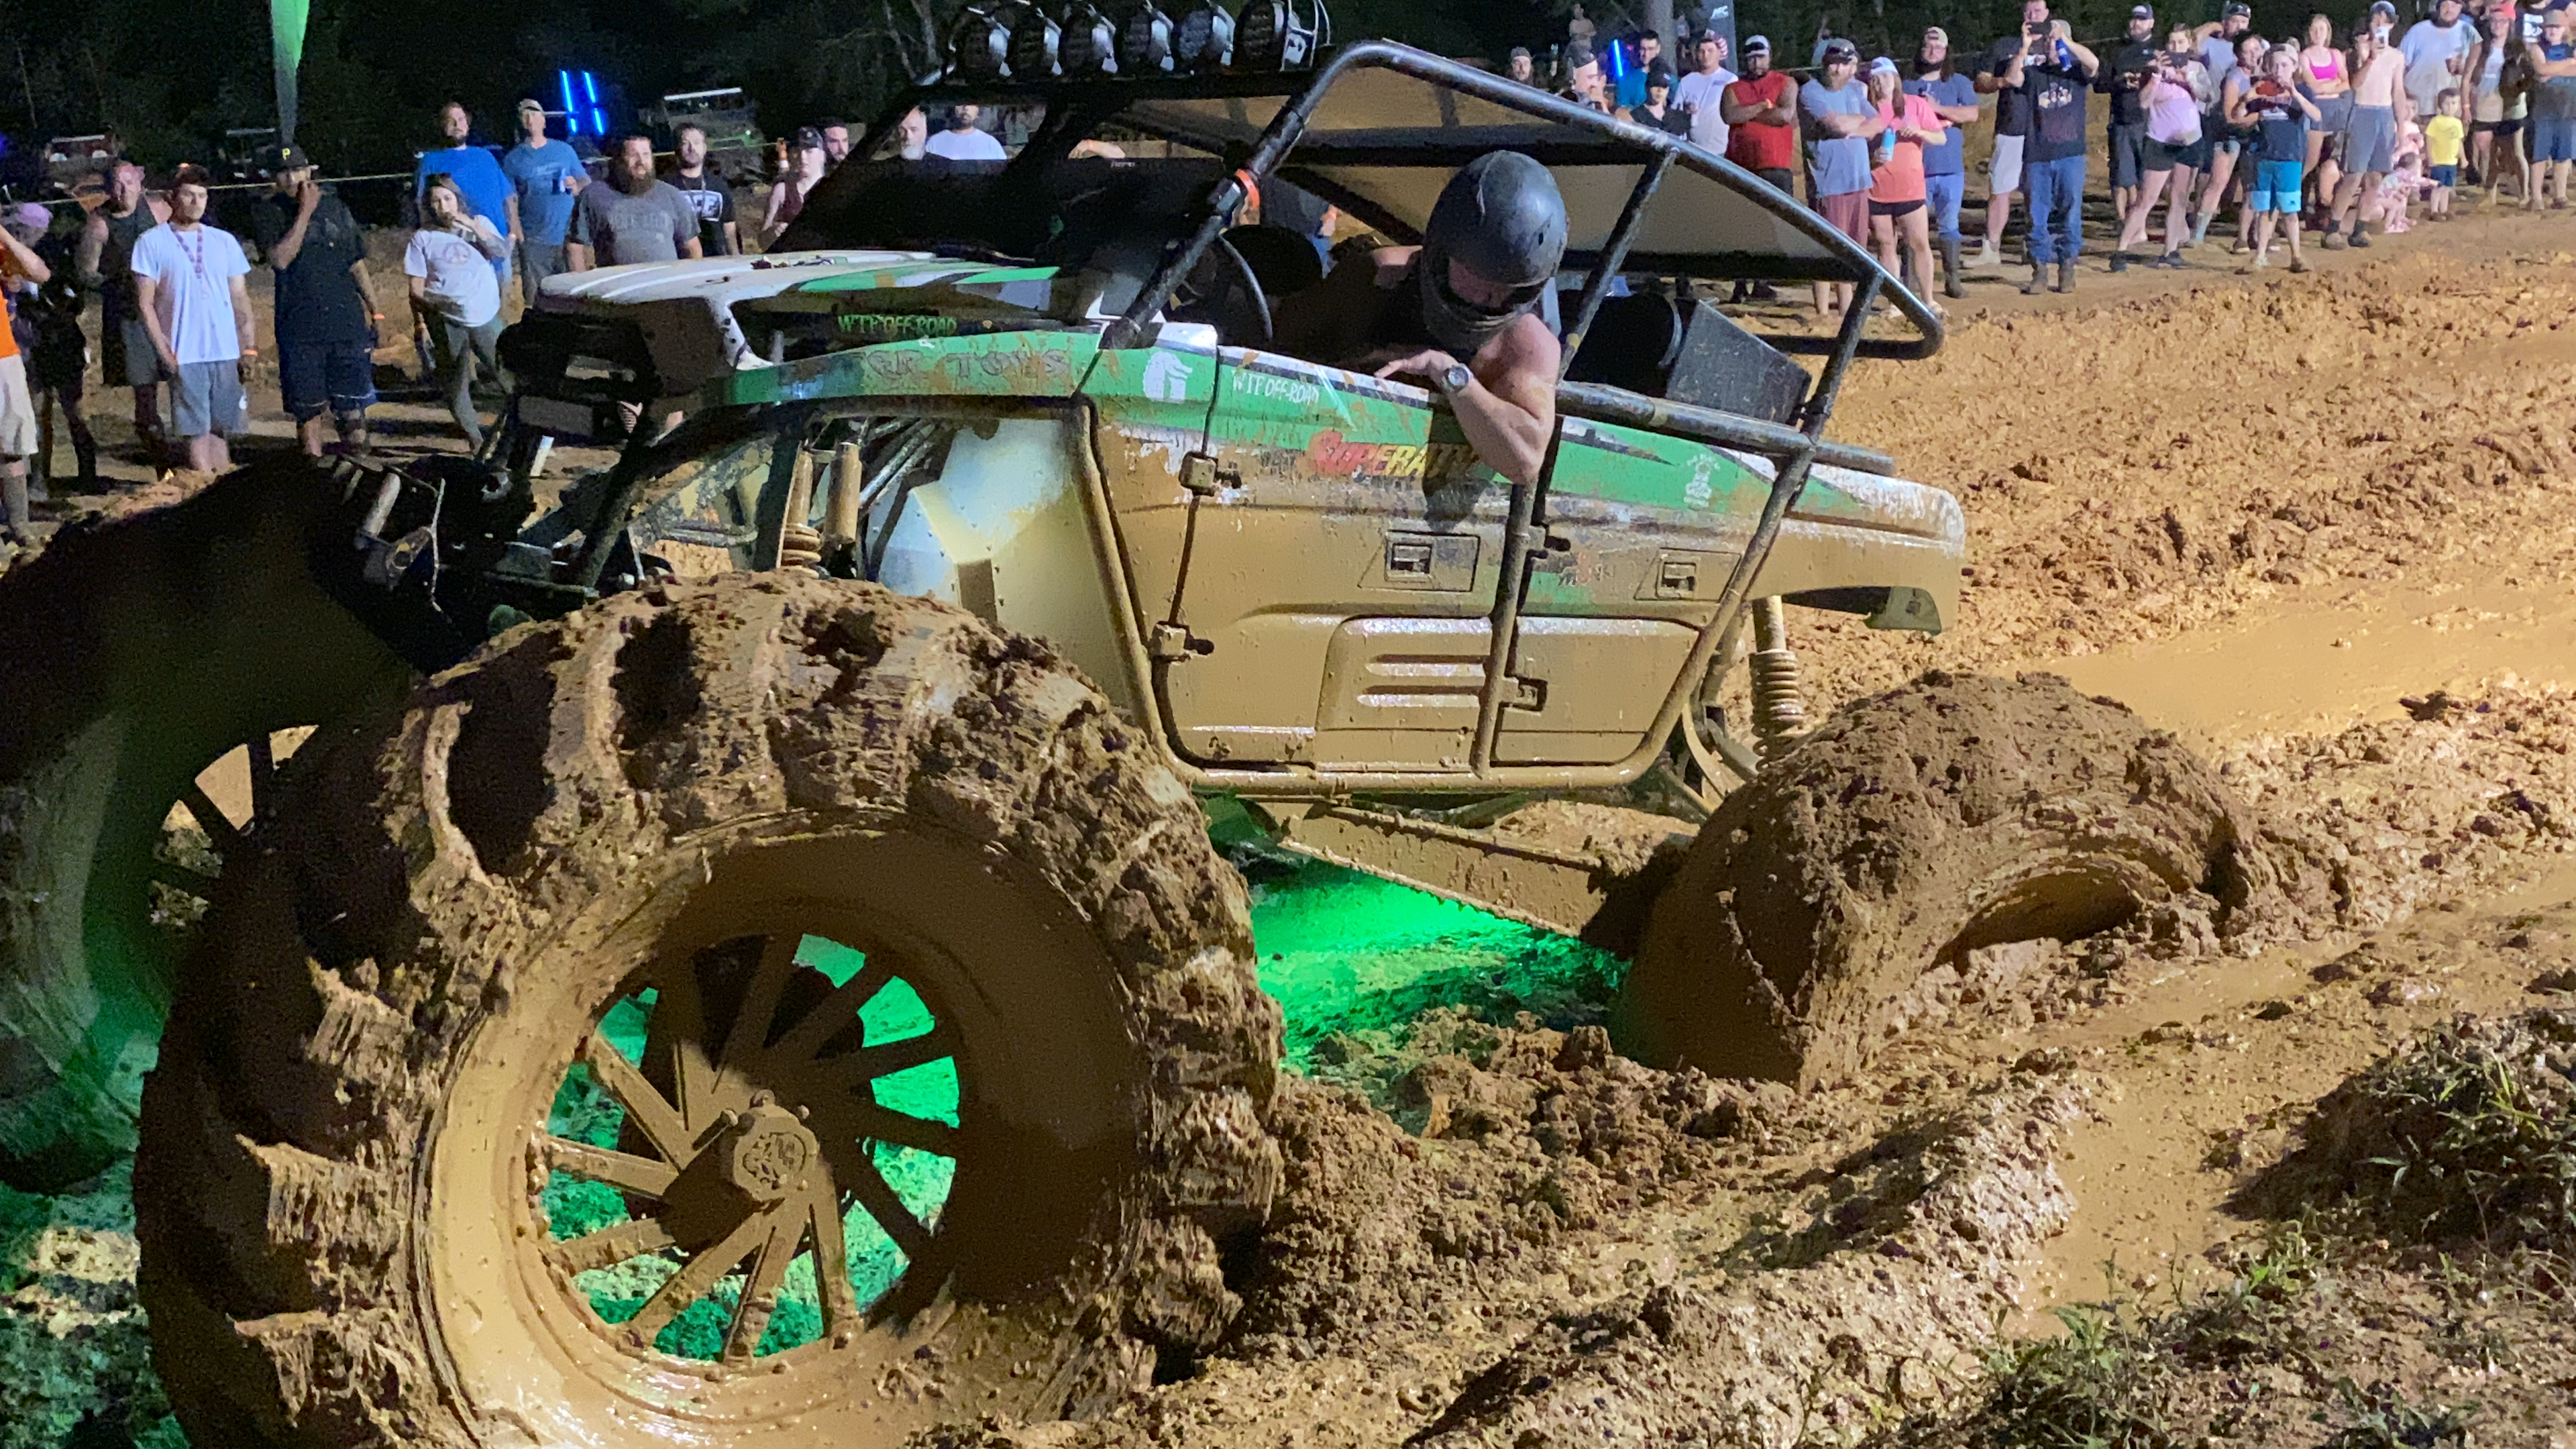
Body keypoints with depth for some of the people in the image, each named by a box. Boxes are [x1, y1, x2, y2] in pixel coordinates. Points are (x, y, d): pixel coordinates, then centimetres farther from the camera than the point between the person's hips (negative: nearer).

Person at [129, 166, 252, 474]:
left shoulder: (224, 241, 13)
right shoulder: (152, 242, 2)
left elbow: (240, 297, 15)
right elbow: (146, 303, -1)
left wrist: (248, 346, 4)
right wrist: (164, 351, -9)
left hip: (226, 353, 3)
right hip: (184, 356, -3)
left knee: (221, 430, 6)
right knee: (198, 432, -5)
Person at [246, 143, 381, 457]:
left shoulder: (335, 205, 10)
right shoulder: (267, 213, 1)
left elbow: (357, 264, 16)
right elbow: (280, 259, -15)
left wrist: (375, 311, 12)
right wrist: (305, 212, -15)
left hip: (347, 322, 2)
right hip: (300, 329, -2)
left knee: (352, 407, 0)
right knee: (307, 411, 1)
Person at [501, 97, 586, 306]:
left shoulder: (564, 150, 12)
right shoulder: (513, 159, 6)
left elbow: (586, 181, 16)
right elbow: (511, 200, 2)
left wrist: (576, 186, -7)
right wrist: (516, 234, -9)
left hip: (567, 236, 2)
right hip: (534, 241, -2)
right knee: (536, 294, -6)